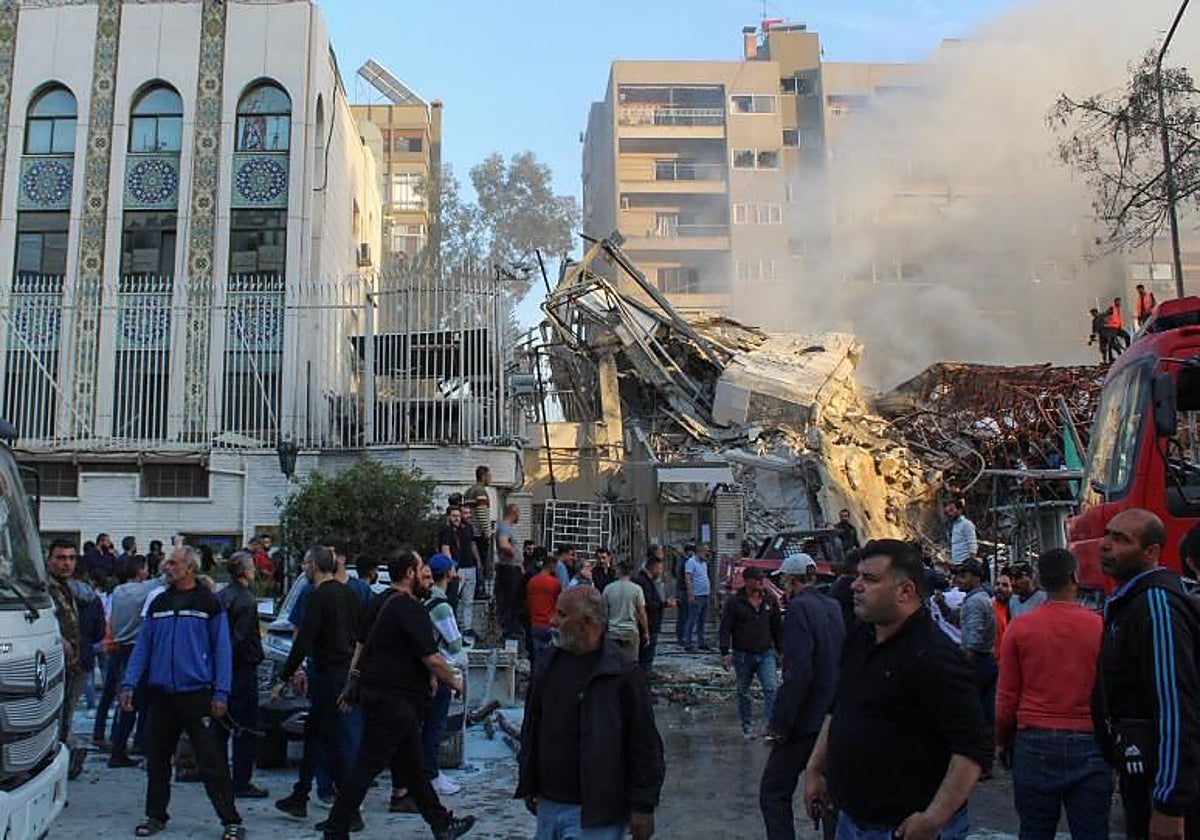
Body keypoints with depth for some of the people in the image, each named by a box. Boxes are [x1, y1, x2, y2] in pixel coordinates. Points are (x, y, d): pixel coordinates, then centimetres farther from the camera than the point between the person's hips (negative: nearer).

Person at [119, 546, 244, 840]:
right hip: (161, 695, 5)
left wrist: (221, 693, -9)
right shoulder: (158, 604, 12)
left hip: (197, 694, -5)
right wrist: (128, 684, 3)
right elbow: (142, 647, 13)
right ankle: (156, 816, 28)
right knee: (156, 759, 12)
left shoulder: (208, 603, -1)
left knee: (211, 762, -4)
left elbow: (222, 649, -3)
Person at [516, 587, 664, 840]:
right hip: (548, 805, 6)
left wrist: (643, 806, -10)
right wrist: (528, 786, 18)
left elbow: (644, 744, -10)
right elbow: (531, 729, 16)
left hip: (596, 811, -6)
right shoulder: (549, 666, 7)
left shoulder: (624, 674, -13)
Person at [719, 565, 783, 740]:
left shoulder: (770, 599, 4)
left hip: (766, 653, 2)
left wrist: (781, 649, 13)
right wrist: (725, 652, -13)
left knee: (771, 688, -14)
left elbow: (777, 627, 13)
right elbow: (724, 629, -5)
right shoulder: (734, 601, -6)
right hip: (742, 655, -2)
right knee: (743, 692, 10)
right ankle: (747, 727, 24)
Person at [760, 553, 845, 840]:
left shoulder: (800, 607, -15)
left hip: (807, 721, -8)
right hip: (834, 719, 8)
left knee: (774, 794, 0)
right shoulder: (834, 607, 9)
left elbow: (798, 674, -22)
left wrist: (779, 723, -17)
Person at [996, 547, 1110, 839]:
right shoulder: (1101, 627, -6)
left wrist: (1002, 741, 15)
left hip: (1035, 741, 0)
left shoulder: (1020, 628, -4)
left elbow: (1007, 695, 1)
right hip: (1089, 744, 0)